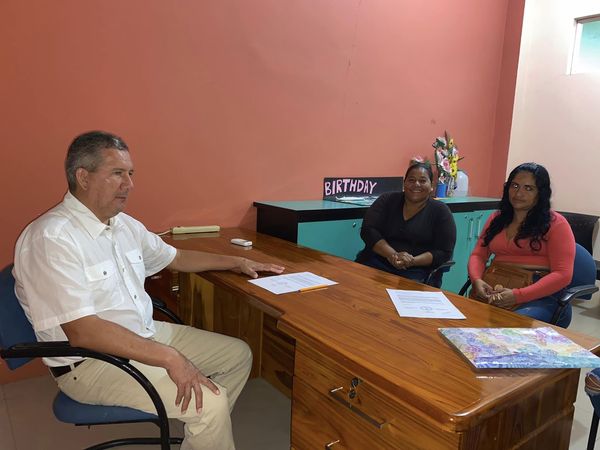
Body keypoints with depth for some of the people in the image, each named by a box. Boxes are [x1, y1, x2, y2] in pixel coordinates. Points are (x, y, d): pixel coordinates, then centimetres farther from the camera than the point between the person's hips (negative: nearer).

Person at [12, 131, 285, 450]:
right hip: (91, 362, -9)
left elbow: (174, 258, 20)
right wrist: (169, 358, -29)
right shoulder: (51, 239, -22)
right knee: (210, 401, -23)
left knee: (238, 354, 8)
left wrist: (235, 263, 17)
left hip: (145, 334, 9)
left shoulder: (124, 224, 5)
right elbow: (81, 331, -28)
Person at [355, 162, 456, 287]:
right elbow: (368, 230, -2)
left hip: (418, 271, -1)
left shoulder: (440, 211, 4)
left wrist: (413, 261, -18)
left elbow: (444, 253, -1)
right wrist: (392, 255, -18)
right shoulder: (387, 200, 8)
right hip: (377, 261, 1)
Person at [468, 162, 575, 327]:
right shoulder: (497, 218, 19)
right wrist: (477, 280, -9)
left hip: (538, 297, -4)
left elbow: (562, 275, -6)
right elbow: (478, 255, 15)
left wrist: (517, 295, -17)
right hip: (495, 293, 4)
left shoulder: (555, 224, 3)